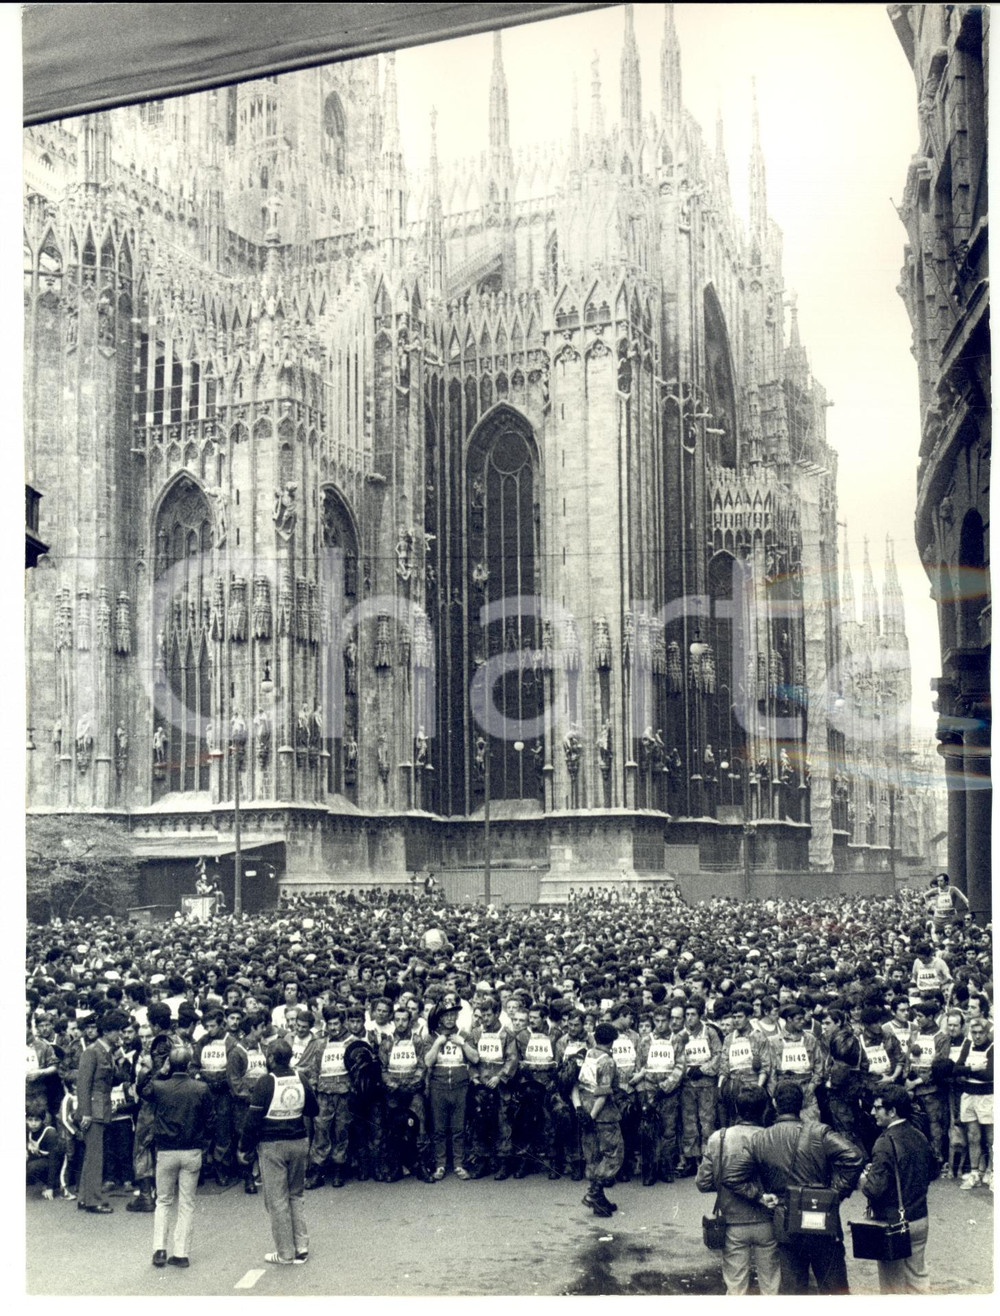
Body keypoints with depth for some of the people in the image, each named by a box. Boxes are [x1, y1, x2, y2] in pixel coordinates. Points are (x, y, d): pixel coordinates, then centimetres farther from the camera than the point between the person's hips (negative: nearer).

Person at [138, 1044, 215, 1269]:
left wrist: (160, 1071, 8)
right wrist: (204, 1145, 16)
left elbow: (142, 1088, 15)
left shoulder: (159, 1087, -9)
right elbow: (209, 1120, 1)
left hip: (166, 1151, 0)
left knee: (163, 1201, 15)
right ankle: (181, 1253, 7)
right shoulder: (201, 1089, -8)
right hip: (192, 1152, 0)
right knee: (187, 1204, 8)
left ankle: (160, 1249, 7)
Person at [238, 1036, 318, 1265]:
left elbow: (254, 1120, -13)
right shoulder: (301, 1081, 1)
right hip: (298, 1143, 5)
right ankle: (301, 1246, 14)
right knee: (296, 1195, 18)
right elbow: (314, 1110, 13)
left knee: (277, 1200, 3)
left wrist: (244, 1148, -4)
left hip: (272, 1145, -5)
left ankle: (286, 1253, 6)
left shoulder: (265, 1083, -13)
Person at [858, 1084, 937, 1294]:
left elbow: (874, 1189, -26)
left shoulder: (887, 1142, -23)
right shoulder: (919, 1137, 1)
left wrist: (864, 1179, -6)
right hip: (920, 1219, 7)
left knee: (892, 1283, 7)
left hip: (892, 1223, -7)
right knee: (918, 1274, 19)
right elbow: (933, 1172, 17)